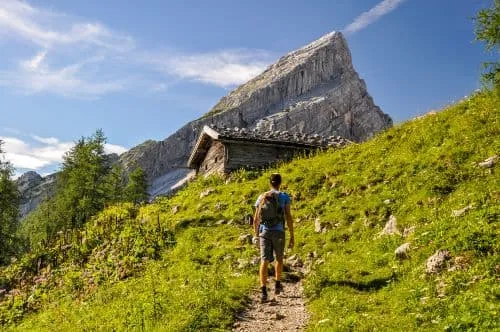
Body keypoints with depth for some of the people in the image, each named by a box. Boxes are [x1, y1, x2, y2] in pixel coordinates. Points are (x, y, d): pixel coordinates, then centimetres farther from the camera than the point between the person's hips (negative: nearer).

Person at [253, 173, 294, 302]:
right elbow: (289, 218, -6)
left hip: (264, 232, 1)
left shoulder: (261, 197, 8)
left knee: (264, 261, 0)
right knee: (279, 258, 22)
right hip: (278, 232, -1)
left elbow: (256, 219, 8)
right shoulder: (284, 197, -1)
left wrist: (256, 235, 20)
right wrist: (292, 237, 0)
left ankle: (263, 290, -11)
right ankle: (277, 284, 32)